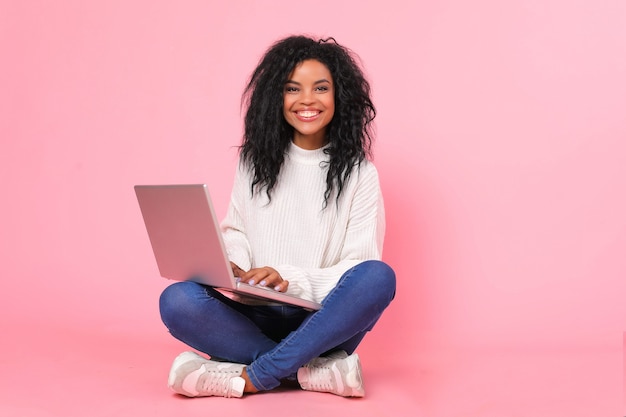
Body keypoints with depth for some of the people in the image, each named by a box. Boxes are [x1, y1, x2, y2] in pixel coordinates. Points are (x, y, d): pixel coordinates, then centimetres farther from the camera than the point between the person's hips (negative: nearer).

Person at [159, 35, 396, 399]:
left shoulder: (358, 174, 0)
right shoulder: (255, 160, 9)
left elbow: (362, 266, -5)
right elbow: (235, 231, 15)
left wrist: (290, 279, -20)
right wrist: (232, 267, -9)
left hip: (323, 321, -2)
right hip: (256, 316, 2)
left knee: (378, 277, -32)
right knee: (177, 301, -26)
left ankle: (252, 378, -28)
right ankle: (319, 371, -26)